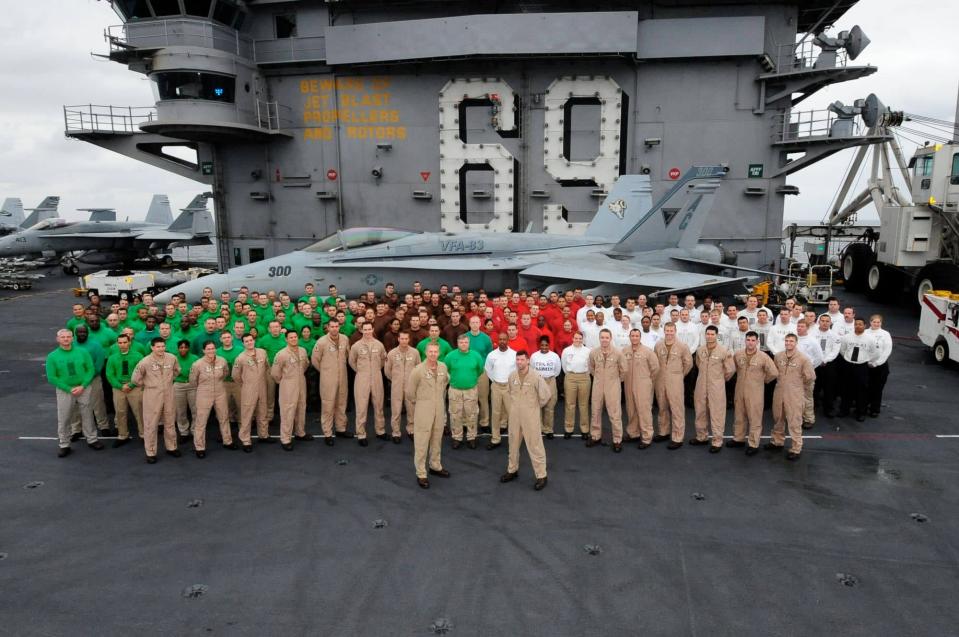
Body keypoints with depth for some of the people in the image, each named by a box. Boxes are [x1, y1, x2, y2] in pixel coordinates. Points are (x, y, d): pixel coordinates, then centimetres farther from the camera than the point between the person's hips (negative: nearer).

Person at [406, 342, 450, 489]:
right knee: (421, 442, 0)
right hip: (423, 410, -5)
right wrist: (419, 402, 5)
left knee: (437, 440, 16)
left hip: (439, 409, 5)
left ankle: (436, 466, 33)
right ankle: (421, 474, 7)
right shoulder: (418, 370, -15)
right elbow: (410, 392, -7)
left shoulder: (443, 367, 1)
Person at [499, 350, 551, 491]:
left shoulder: (535, 376, -15)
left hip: (531, 417, -5)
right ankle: (512, 470, 33)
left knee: (535, 446, -1)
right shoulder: (512, 376, 0)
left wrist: (535, 407, 2)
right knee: (513, 444, 17)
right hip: (514, 416, 5)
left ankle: (541, 476, 8)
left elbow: (545, 395, -8)